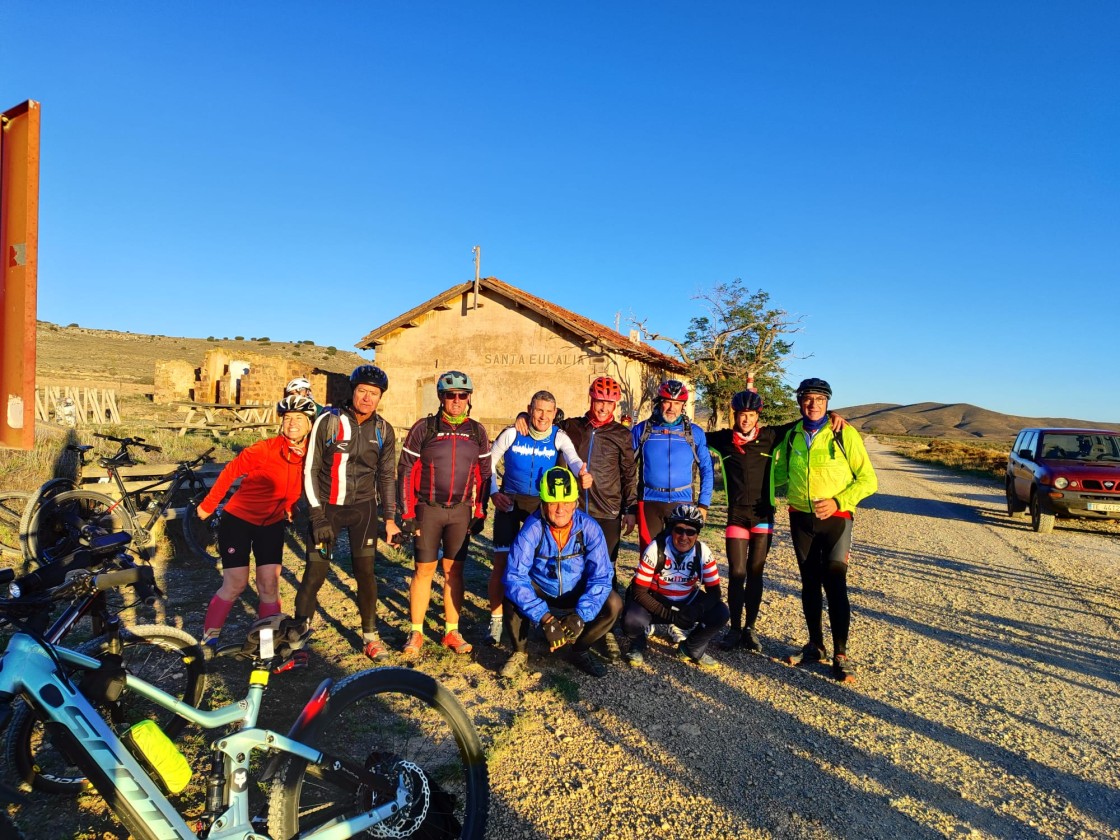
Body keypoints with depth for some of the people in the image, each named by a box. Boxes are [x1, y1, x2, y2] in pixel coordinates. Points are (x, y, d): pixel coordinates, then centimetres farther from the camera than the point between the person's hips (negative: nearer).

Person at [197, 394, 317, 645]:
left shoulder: (310, 454, -8)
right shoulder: (265, 449, -22)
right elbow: (230, 472, -11)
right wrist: (208, 505, -4)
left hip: (271, 525, 4)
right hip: (238, 520, -4)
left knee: (269, 586, 0)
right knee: (235, 586, -1)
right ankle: (209, 637, 18)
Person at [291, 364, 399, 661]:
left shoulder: (383, 431, 0)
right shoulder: (328, 421, -10)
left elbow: (386, 475, 8)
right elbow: (310, 469, -8)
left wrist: (390, 518, 4)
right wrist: (317, 516, -12)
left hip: (363, 508, 2)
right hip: (327, 506, -2)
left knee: (365, 572, 5)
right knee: (316, 572, -3)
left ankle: (370, 635, 18)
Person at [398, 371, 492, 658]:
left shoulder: (477, 431, 4)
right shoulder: (423, 428, -5)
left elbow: (483, 474, 9)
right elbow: (406, 470, -4)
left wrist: (480, 513, 6)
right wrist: (407, 513, -7)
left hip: (461, 511, 2)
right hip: (427, 510, -2)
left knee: (454, 571, 8)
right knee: (424, 570, 2)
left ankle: (452, 632, 19)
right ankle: (416, 632, 15)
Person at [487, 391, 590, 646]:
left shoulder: (559, 437, -8)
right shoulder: (511, 434, -9)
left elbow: (573, 458, -28)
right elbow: (489, 463, 2)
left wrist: (583, 473, -50)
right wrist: (494, 493, -10)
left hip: (542, 504, 1)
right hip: (509, 502, -1)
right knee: (502, 561, -5)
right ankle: (496, 619, 11)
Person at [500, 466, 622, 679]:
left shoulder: (589, 528, -21)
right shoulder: (532, 528, -26)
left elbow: (601, 577, -22)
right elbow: (515, 576, -32)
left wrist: (579, 616, -35)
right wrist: (545, 618, -40)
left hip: (576, 596, 2)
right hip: (540, 593, -1)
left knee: (613, 604, -23)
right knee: (513, 597, -31)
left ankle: (579, 650, 4)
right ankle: (520, 653, -2)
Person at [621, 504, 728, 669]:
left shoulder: (703, 552, -14)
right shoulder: (655, 549, -23)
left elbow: (714, 592, -11)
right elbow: (639, 591, -21)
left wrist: (695, 610, -32)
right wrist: (668, 614, -30)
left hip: (687, 602, 3)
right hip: (655, 600, -3)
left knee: (720, 614, -21)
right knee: (632, 622, -32)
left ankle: (692, 650, 7)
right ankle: (638, 646, 7)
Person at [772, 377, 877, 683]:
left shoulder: (845, 434, -7)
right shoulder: (791, 435, 5)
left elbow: (868, 480, -6)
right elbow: (780, 474, 20)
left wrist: (837, 501, -17)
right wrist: (770, 494, 6)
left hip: (835, 518, -4)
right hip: (801, 519, 4)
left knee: (835, 584, -8)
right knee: (809, 583, 12)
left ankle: (840, 655, 3)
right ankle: (815, 645, 25)